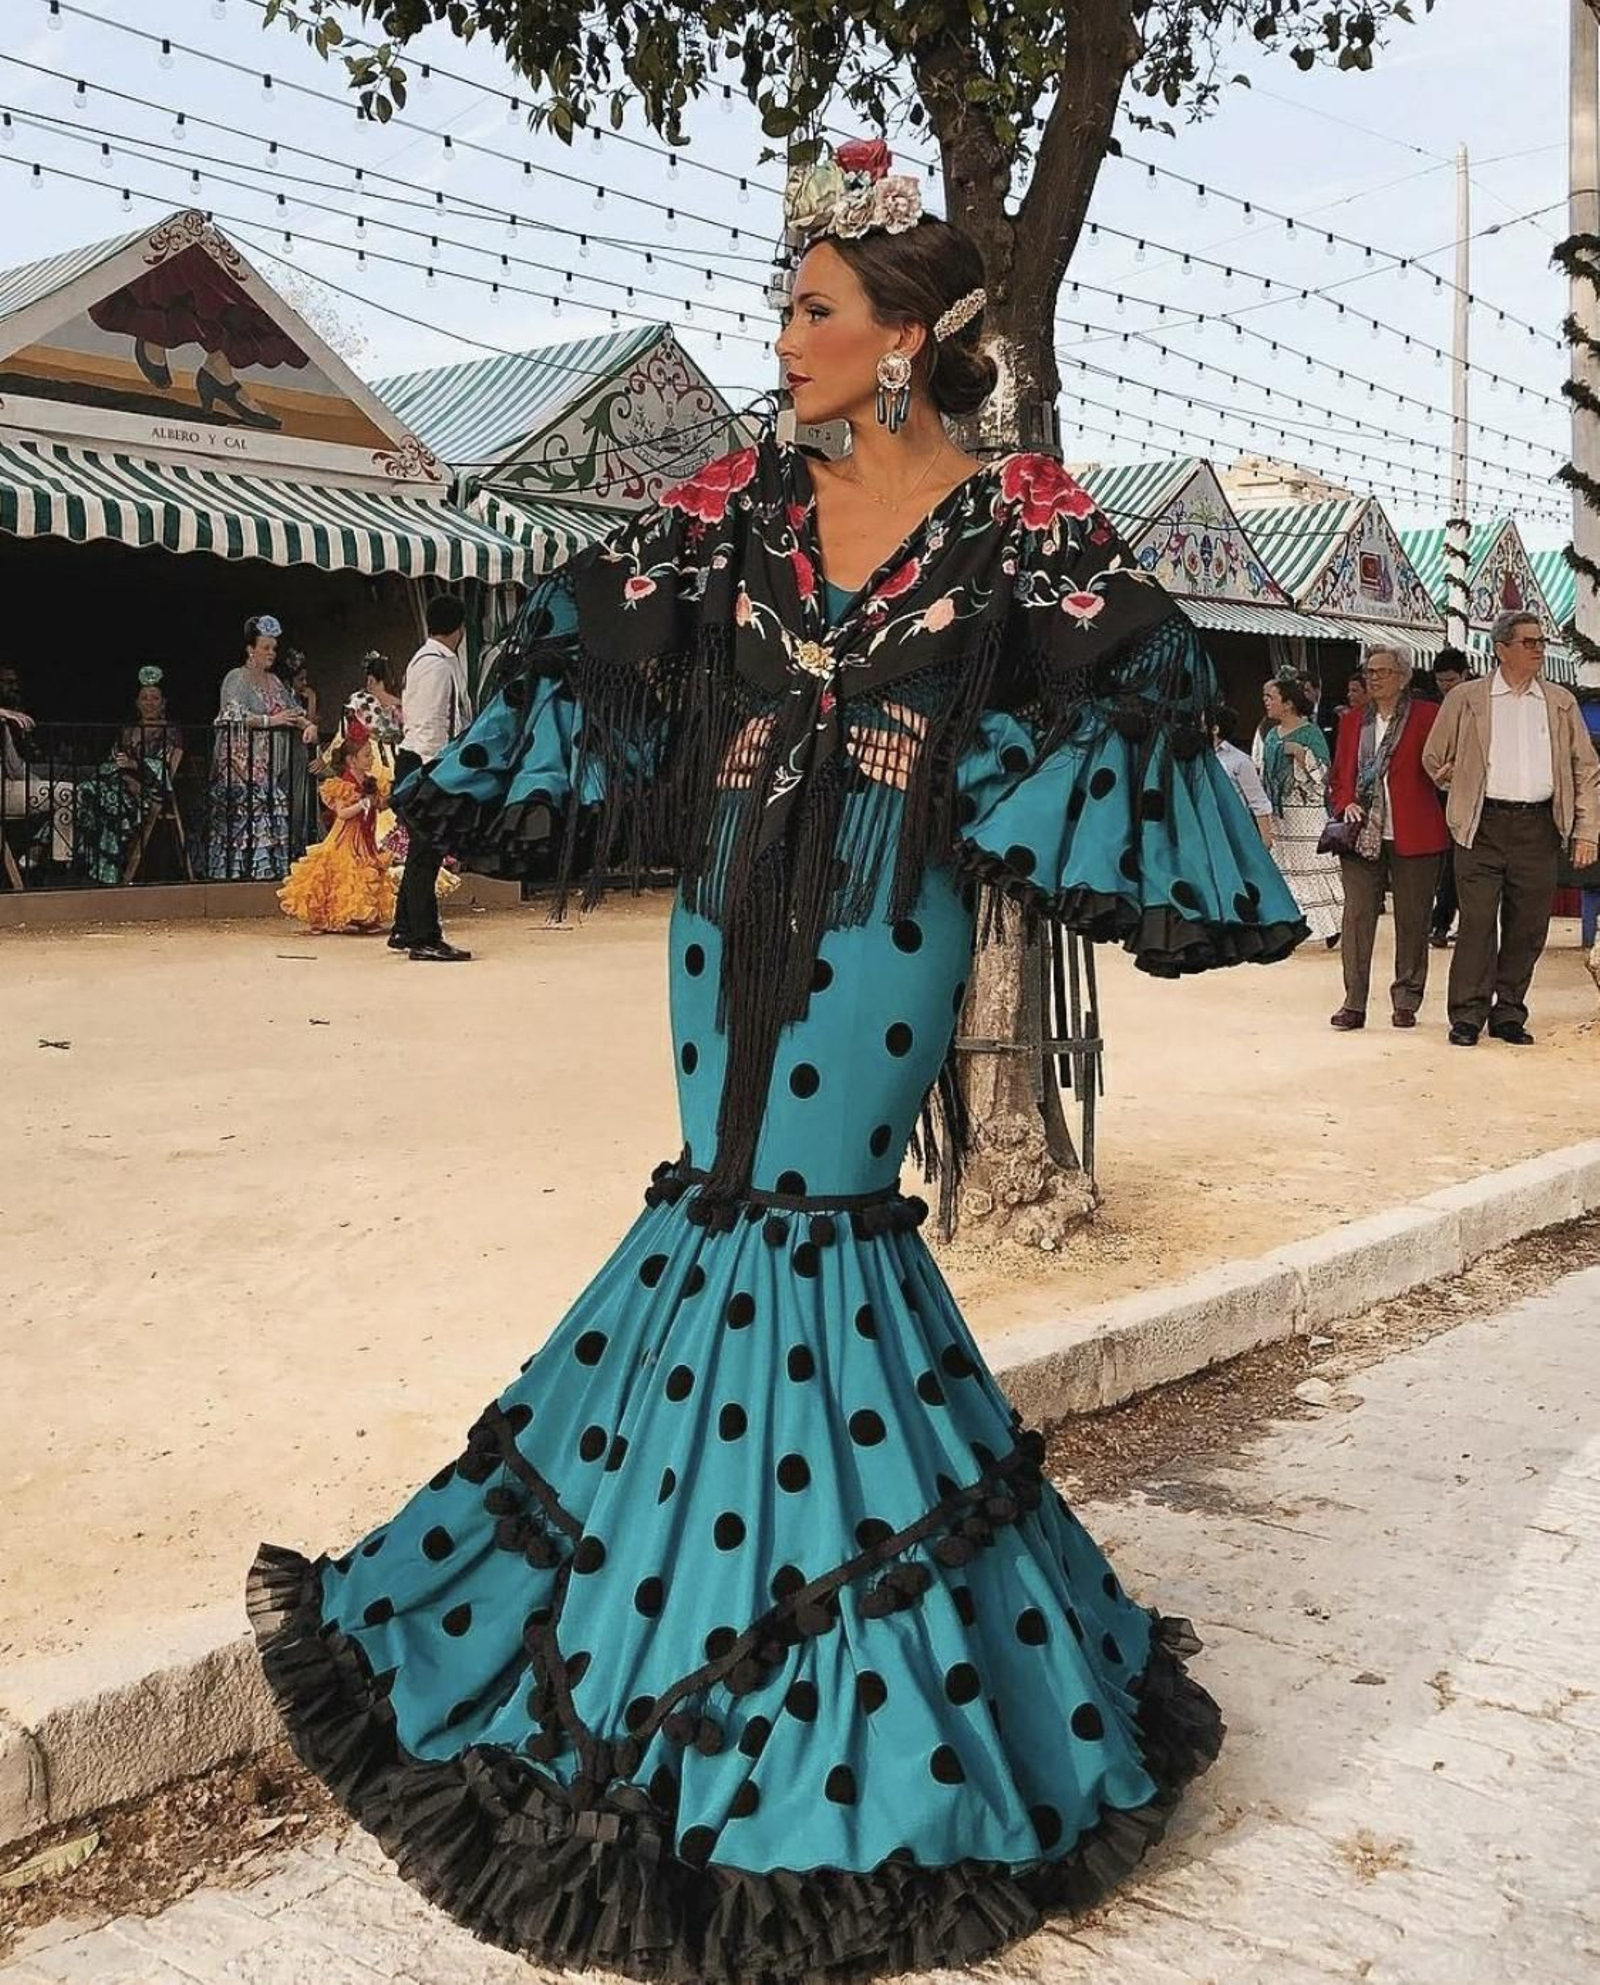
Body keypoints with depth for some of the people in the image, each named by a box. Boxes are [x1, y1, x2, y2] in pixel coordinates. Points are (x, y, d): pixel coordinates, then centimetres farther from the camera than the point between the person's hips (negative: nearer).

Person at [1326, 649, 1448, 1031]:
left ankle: (1406, 1002, 15)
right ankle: (1354, 1003, 1)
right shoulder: (1352, 720, 14)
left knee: (1411, 921, 5)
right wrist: (1345, 804, 1)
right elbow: (1339, 776, 17)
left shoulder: (1426, 717, 2)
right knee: (1357, 917, -2)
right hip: (1362, 835, 3)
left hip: (1413, 837, -3)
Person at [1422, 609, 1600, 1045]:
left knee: (1527, 927, 5)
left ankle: (1509, 1016, 14)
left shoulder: (1561, 703, 12)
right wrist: (1466, 796, 9)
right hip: (1483, 828, -3)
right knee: (1477, 923, -5)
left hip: (1539, 828, 3)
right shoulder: (1465, 699, 4)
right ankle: (1467, 1017, 2)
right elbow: (1434, 760, 13)